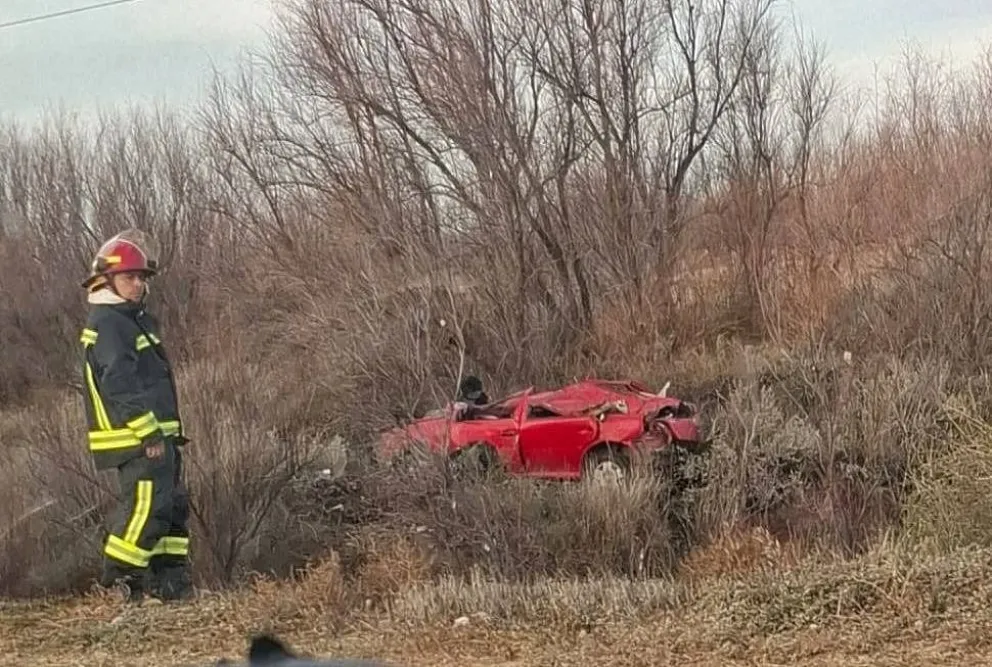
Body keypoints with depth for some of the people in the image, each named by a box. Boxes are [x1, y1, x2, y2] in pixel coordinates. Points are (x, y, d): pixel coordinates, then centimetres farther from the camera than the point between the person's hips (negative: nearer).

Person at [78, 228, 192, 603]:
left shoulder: (136, 320, 20)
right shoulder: (106, 324, -13)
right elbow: (120, 384, -22)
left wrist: (171, 432, 22)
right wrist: (149, 433, -23)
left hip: (157, 434, 11)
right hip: (135, 439, -11)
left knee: (173, 503, 12)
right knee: (145, 503, -13)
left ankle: (171, 579, 17)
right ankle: (118, 580, -6)